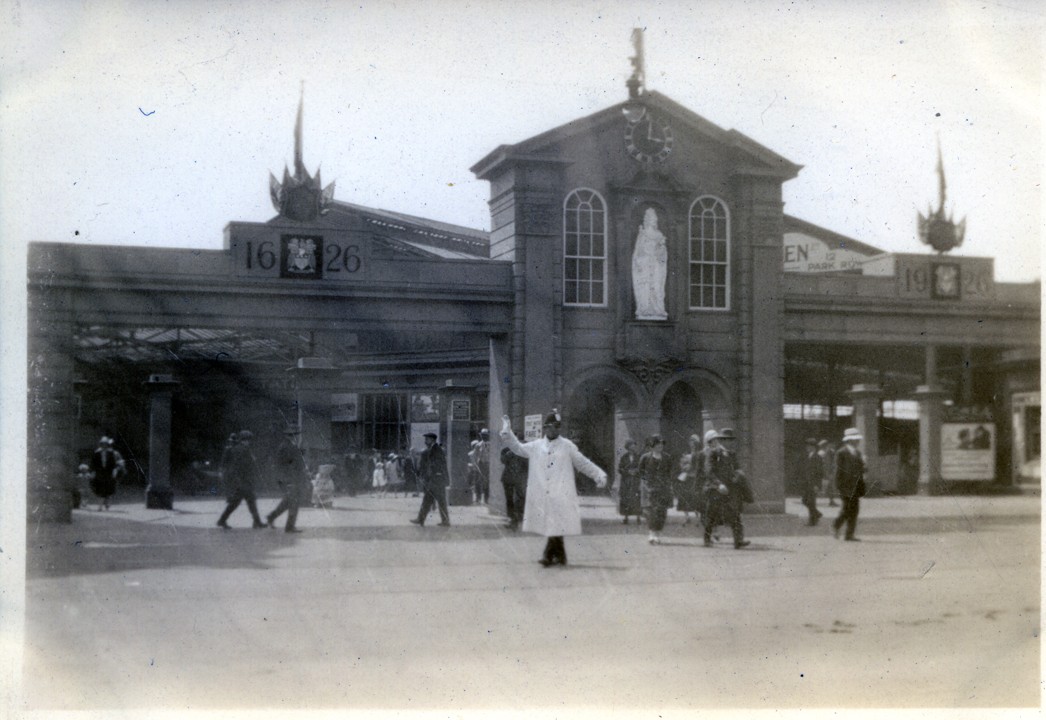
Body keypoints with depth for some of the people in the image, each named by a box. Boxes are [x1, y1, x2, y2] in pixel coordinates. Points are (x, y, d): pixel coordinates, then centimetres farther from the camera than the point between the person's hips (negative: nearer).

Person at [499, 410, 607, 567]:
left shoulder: (567, 446, 5)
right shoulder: (536, 446, 12)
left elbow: (583, 463, 9)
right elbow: (518, 448, 23)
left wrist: (599, 475, 3)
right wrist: (507, 431, 17)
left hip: (560, 495, -3)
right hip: (541, 496, 3)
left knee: (556, 525, -12)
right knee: (549, 525, 6)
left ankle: (549, 555, -10)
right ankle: (560, 556, 17)